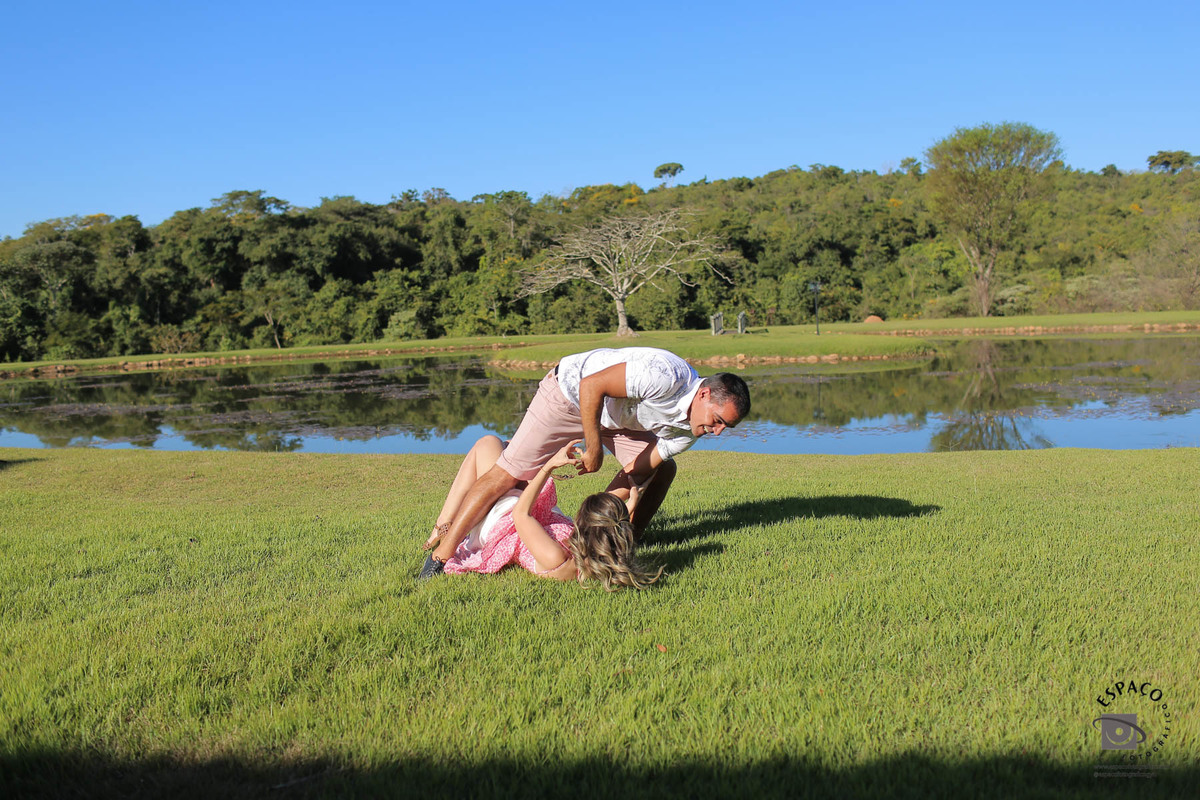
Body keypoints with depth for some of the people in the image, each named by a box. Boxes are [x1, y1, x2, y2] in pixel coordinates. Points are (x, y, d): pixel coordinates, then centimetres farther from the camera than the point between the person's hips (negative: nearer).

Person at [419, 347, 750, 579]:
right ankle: (441, 554, -7)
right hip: (569, 391, -8)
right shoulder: (666, 376, -35)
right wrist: (594, 449, -29)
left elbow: (636, 471, -7)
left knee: (662, 470, 1)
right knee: (507, 474, -13)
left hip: (616, 415, 8)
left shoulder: (688, 428, -9)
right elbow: (591, 386, -33)